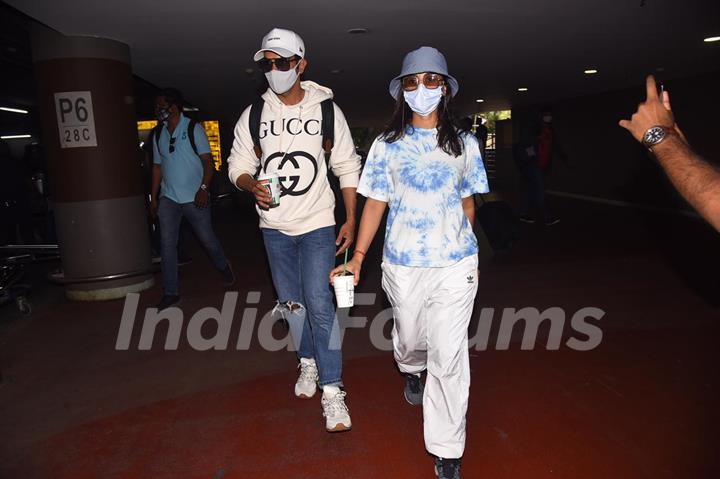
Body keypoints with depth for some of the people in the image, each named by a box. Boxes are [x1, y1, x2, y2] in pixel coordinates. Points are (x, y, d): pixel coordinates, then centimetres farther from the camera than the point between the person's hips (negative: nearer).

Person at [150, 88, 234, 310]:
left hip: (194, 197, -4)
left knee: (207, 239, 4)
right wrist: (153, 198, 12)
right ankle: (171, 292, 5)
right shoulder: (158, 135, 13)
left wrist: (203, 188, -19)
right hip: (168, 198, 5)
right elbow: (157, 167, 17)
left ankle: (224, 267, 34)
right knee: (167, 243, -2)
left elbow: (208, 161, -7)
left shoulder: (193, 129, -3)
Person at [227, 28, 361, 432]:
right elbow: (239, 166, 6)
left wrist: (351, 219, -4)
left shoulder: (327, 110, -3)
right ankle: (309, 363, 36)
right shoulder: (254, 114, 2)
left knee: (319, 304, -9)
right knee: (292, 302, 14)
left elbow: (347, 167, 1)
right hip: (274, 227, 3)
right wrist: (252, 185, -18)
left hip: (317, 224, -3)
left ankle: (332, 391, 1)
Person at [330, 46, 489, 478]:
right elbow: (376, 203, 1)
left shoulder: (463, 144, 5)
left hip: (455, 264, 0)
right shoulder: (387, 145, 2)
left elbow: (467, 203, 11)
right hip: (403, 264, 1)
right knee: (410, 337, 19)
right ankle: (412, 371, 58)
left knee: (449, 357, -2)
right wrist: (358, 258, -6)